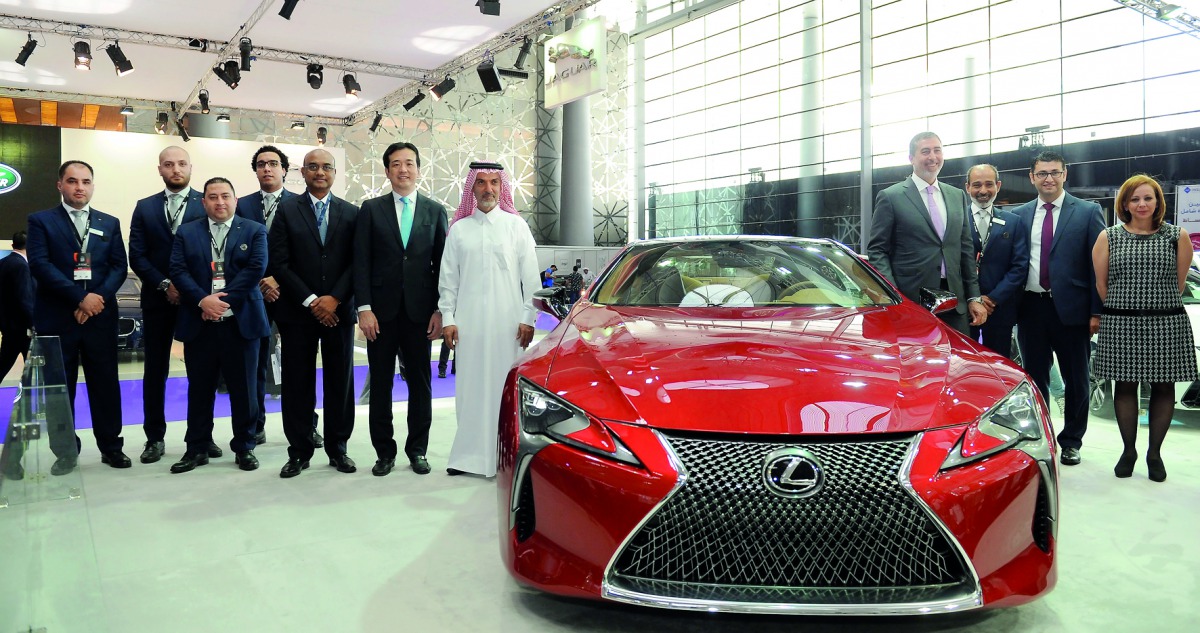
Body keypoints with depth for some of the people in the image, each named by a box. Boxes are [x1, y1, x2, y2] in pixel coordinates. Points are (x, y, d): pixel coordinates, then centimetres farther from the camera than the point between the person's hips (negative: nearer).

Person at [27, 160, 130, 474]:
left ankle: (111, 445, 15)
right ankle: (65, 451, 14)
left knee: (106, 383, 5)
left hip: (100, 316, 2)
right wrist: (79, 298, -16)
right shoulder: (41, 221, 4)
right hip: (57, 318, -2)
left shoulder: (110, 223, 13)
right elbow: (39, 264, -8)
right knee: (59, 386, 4)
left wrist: (99, 297, -11)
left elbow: (120, 266, 6)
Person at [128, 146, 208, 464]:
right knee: (155, 370, 6)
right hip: (158, 299, 2)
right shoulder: (144, 207, 8)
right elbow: (137, 256, 2)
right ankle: (155, 438, 14)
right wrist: (165, 285, -11)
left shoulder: (207, 203, 2)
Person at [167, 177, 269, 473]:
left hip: (240, 322, -1)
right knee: (199, 389, 8)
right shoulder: (186, 233, 11)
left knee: (244, 389, 5)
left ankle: (244, 447, 16)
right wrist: (203, 300, -15)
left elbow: (256, 269, -7)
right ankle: (197, 448, 18)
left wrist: (224, 299, -14)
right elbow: (178, 271, 0)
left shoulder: (254, 231, 5)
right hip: (199, 324, 2)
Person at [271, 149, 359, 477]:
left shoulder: (351, 213, 7)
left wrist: (335, 299, -11)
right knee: (298, 384, 4)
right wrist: (310, 301, -10)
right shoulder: (287, 210, 4)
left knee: (340, 382, 6)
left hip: (338, 311, 1)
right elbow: (279, 262, -3)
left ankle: (338, 448, 17)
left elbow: (355, 262, 1)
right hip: (298, 312, -1)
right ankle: (299, 451, 14)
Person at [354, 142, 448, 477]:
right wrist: (364, 308, -8)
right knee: (380, 383, 6)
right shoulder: (371, 209, 5)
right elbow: (361, 262, 0)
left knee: (420, 383, 6)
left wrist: (439, 310, -3)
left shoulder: (435, 211, 7)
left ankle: (417, 449, 19)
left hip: (419, 311, 1)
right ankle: (384, 452, 18)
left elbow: (441, 264, 4)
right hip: (381, 310, 0)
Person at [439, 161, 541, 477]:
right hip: (469, 322, 2)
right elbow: (448, 279, 10)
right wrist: (447, 318, 2)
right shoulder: (459, 229, 11)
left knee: (506, 386, -2)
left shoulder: (517, 226, 6)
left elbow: (530, 277, 4)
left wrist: (528, 319, -3)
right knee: (471, 387, 2)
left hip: (508, 322, -1)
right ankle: (470, 454, 9)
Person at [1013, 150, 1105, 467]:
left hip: (1071, 309, -2)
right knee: (1034, 377, 11)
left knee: (1076, 380, 9)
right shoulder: (1019, 215, 7)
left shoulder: (1088, 212, 0)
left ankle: (1071, 441, 23)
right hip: (1031, 307, 2)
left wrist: (1097, 312, -8)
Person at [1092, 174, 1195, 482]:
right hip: (1120, 325, 0)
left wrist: (1159, 305, 9)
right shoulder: (1108, 237, 5)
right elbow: (1100, 283, 8)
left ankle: (1154, 453, 17)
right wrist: (1122, 307, 8)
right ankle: (1128, 450, 17)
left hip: (1166, 324, 0)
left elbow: (1180, 282, 9)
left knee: (1163, 387, 5)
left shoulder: (1177, 236, 5)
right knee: (1125, 386, 4)